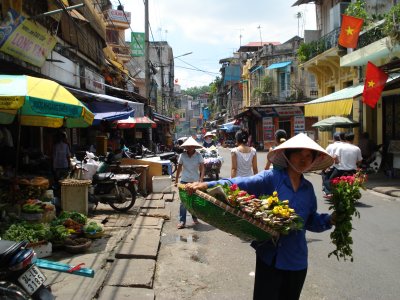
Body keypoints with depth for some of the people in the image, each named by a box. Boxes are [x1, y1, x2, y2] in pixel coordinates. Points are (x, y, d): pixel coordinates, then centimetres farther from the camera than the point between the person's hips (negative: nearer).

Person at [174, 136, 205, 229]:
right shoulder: (182, 155, -4)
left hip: (195, 181, 0)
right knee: (183, 201, -1)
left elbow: (202, 169, -10)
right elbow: (179, 169, 4)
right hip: (184, 181, 0)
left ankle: (195, 218, 30)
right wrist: (176, 181, 6)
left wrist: (201, 180, -22)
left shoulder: (199, 156, -7)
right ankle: (182, 221, 4)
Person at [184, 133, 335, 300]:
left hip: (297, 261, 5)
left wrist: (330, 220, -4)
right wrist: (208, 185, -38)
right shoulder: (271, 178, -12)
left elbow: (311, 221, 15)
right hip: (270, 256, -5)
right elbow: (241, 184, -25)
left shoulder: (308, 188, 6)